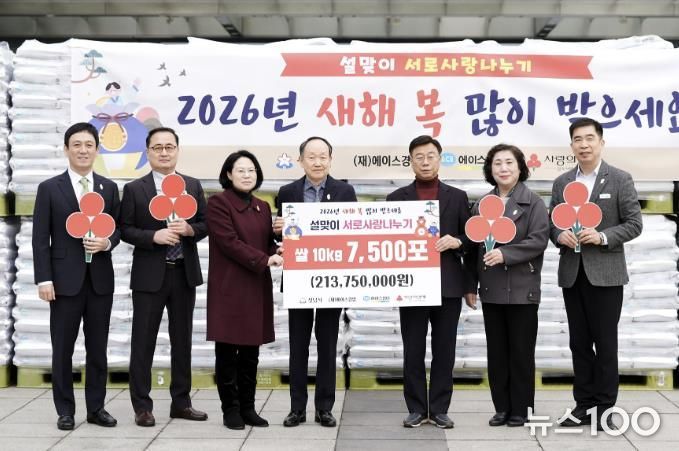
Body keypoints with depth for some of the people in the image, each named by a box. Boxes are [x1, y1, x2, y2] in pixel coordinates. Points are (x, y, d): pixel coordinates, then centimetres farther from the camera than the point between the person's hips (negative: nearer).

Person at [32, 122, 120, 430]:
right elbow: (40, 238, -3)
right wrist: (44, 279, -10)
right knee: (63, 349, 4)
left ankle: (96, 408, 18)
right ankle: (65, 411, 15)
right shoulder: (49, 188, 0)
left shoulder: (109, 188, 8)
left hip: (100, 279, 2)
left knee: (98, 348, 8)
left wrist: (107, 243, -12)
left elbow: (118, 228, 11)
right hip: (65, 279, -2)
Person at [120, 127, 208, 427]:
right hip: (149, 275, -3)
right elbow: (125, 230, -4)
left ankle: (181, 403, 21)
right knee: (143, 341, 1)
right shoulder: (134, 189, -1)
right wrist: (154, 236, -19)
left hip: (185, 273, 3)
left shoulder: (193, 186, 8)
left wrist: (190, 229, -13)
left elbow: (206, 224, 8)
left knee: (182, 340, 10)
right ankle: (142, 406, 11)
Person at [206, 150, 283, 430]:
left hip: (257, 287, 6)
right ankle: (230, 409, 10)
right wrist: (264, 260, -20)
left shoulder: (262, 207, 15)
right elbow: (228, 241, -14)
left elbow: (269, 242, 16)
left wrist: (276, 253, -8)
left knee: (251, 352, 9)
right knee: (227, 351, 0)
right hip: (229, 287, -6)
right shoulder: (218, 202, -5)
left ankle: (248, 407, 18)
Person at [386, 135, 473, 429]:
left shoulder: (457, 197, 9)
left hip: (448, 285, 1)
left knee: (444, 350, 4)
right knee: (413, 351, 4)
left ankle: (439, 409, 13)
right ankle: (416, 408, 13)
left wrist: (456, 241, -12)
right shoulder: (397, 198, 7)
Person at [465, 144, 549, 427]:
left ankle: (521, 410, 13)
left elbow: (539, 240, -11)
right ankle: (502, 408, 18)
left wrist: (505, 254, -21)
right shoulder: (481, 205, 11)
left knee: (521, 352, 2)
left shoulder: (533, 202, -1)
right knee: (496, 352, 9)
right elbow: (473, 246, 13)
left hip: (522, 288, -4)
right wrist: (470, 285, 10)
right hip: (491, 289, 4)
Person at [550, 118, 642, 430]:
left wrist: (603, 237, -19)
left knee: (605, 343, 1)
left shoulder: (620, 180, -2)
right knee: (579, 343, 8)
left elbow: (634, 224, -4)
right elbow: (551, 223, 13)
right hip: (572, 273, 4)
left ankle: (604, 408, 10)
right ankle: (584, 404, 17)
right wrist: (560, 236, -9)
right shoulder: (561, 183, 10)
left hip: (605, 273, -4)